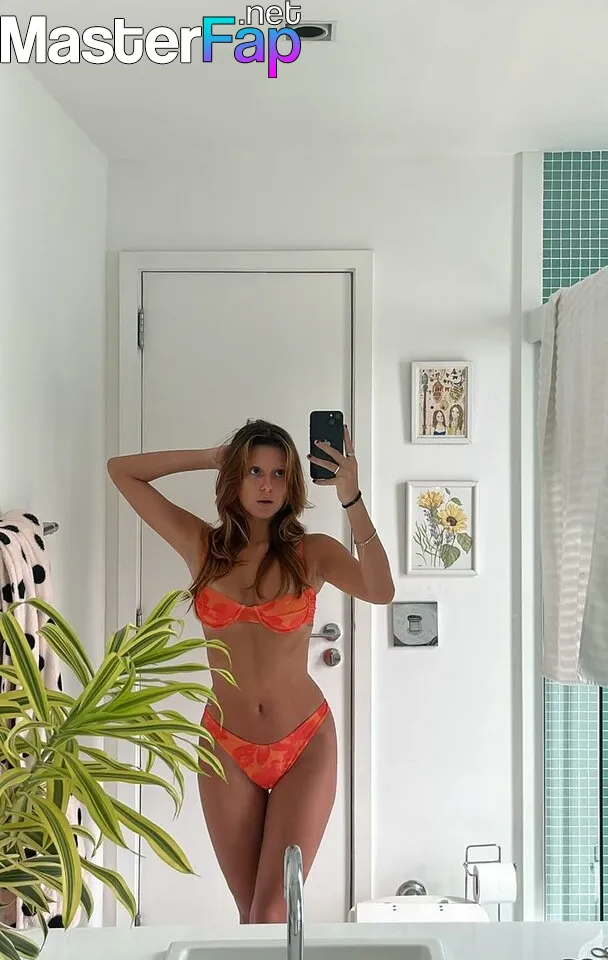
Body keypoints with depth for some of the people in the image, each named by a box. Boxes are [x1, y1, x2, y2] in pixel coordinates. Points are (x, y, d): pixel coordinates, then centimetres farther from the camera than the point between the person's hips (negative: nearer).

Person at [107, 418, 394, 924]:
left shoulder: (312, 552, -4)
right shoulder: (202, 546, 0)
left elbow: (381, 591, -24)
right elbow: (121, 470, 3)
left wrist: (352, 500, -30)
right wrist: (210, 457, -1)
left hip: (305, 746, -2)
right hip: (228, 749, 2)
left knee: (274, 912, -3)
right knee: (251, 912, 11)